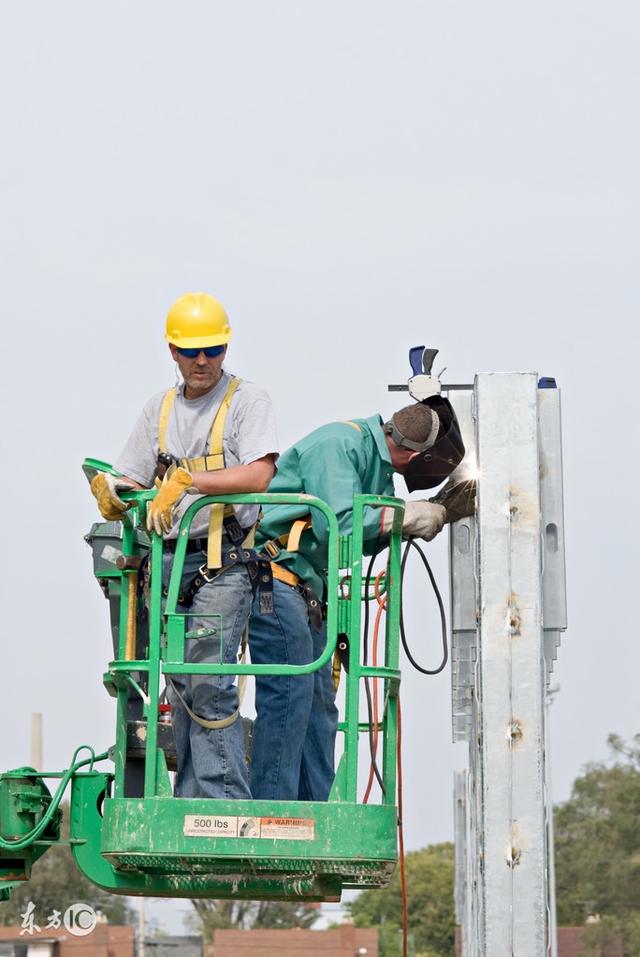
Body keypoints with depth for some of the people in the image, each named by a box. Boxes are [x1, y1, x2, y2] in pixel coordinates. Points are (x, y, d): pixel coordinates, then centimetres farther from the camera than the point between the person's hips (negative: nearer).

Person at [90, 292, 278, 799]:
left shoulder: (248, 400, 1)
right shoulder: (159, 409, 19)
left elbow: (258, 476, -13)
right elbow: (131, 482, 18)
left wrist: (186, 481, -19)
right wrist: (111, 491, -6)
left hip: (224, 563, -6)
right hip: (169, 561, 6)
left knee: (208, 681, -17)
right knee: (182, 686, 6)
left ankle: (227, 803, -14)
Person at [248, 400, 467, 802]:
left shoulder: (377, 458, 13)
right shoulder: (338, 444, -17)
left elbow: (368, 540, 17)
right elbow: (337, 523, -26)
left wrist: (432, 516, 5)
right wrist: (406, 516, -16)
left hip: (304, 588, 11)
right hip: (275, 577, -11)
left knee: (319, 704, 11)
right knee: (288, 696, -12)